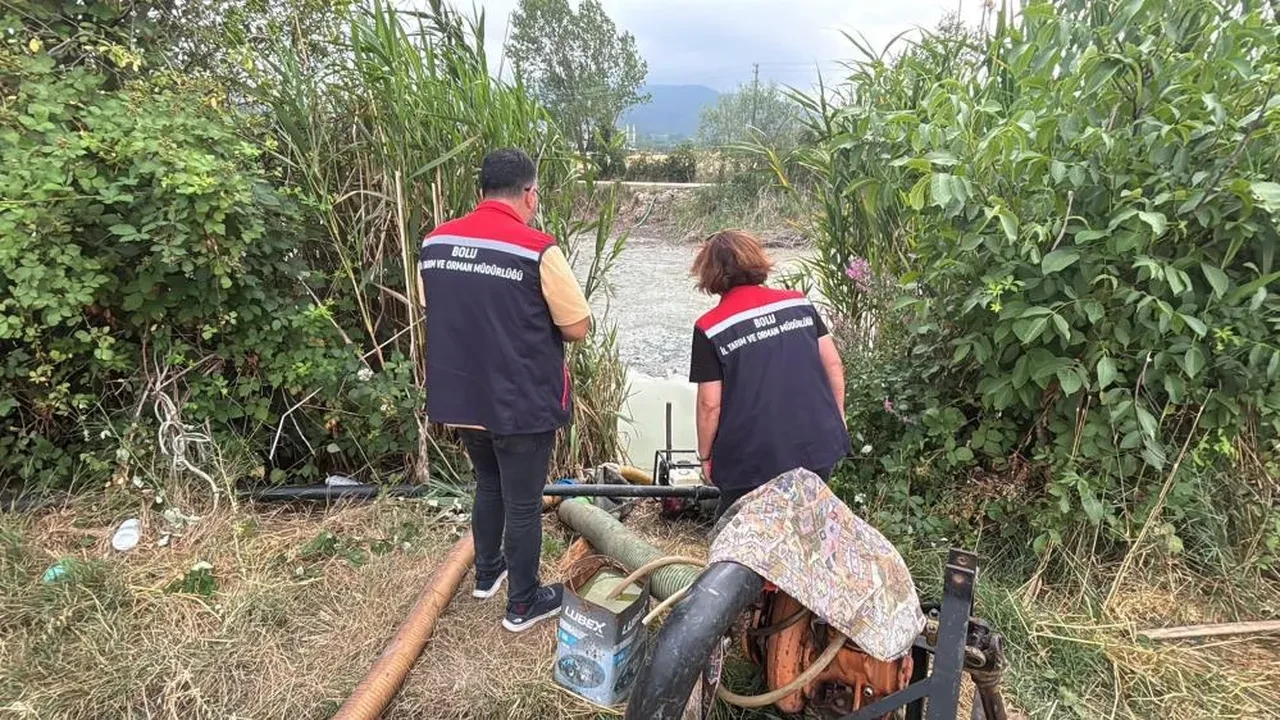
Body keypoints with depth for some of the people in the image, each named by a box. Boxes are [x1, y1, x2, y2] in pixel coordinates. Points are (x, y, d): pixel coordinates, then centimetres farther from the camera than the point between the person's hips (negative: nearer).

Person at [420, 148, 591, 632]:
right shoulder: (538, 250, -18)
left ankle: (486, 574, 44)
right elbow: (578, 328, -12)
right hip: (522, 404, -6)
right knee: (523, 503, 11)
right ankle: (523, 604, 27)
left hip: (460, 399, 6)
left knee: (488, 485, 27)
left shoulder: (434, 243, 1)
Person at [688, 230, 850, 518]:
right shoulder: (799, 303, 2)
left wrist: (705, 455, 4)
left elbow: (710, 404, -10)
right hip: (819, 445, 4)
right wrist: (838, 421, 16)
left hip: (753, 460, -4)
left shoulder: (710, 329, -10)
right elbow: (834, 366, 4)